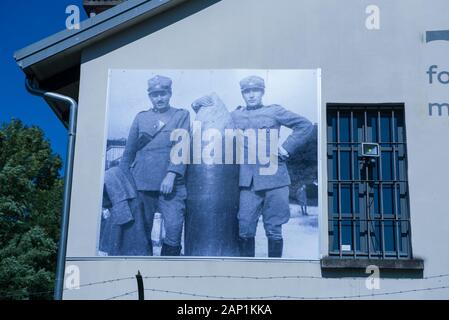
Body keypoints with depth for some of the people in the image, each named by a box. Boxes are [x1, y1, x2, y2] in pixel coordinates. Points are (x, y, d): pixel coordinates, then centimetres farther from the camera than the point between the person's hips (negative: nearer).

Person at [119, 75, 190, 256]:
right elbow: (129, 151, 17)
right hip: (142, 182, 3)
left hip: (171, 184, -2)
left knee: (174, 227, -12)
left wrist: (171, 174, -15)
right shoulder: (141, 117, 16)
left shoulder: (181, 115, 9)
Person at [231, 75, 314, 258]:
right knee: (244, 230, -2)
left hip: (274, 179, -2)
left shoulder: (274, 111, 6)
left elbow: (305, 125, 4)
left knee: (274, 231, 3)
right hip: (247, 182, 2)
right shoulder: (235, 116, 13)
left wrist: (287, 148, -2)